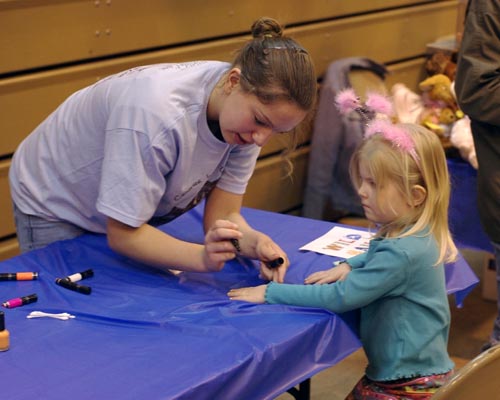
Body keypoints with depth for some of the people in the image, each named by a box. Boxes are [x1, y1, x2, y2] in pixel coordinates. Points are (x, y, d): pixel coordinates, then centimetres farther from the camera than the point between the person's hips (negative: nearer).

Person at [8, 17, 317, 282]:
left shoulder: (254, 102, -20)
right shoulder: (156, 113, -41)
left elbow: (222, 216, -18)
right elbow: (122, 234, -33)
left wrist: (256, 243, -39)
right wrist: (202, 257, -48)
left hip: (131, 217, 6)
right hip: (56, 206, -5)